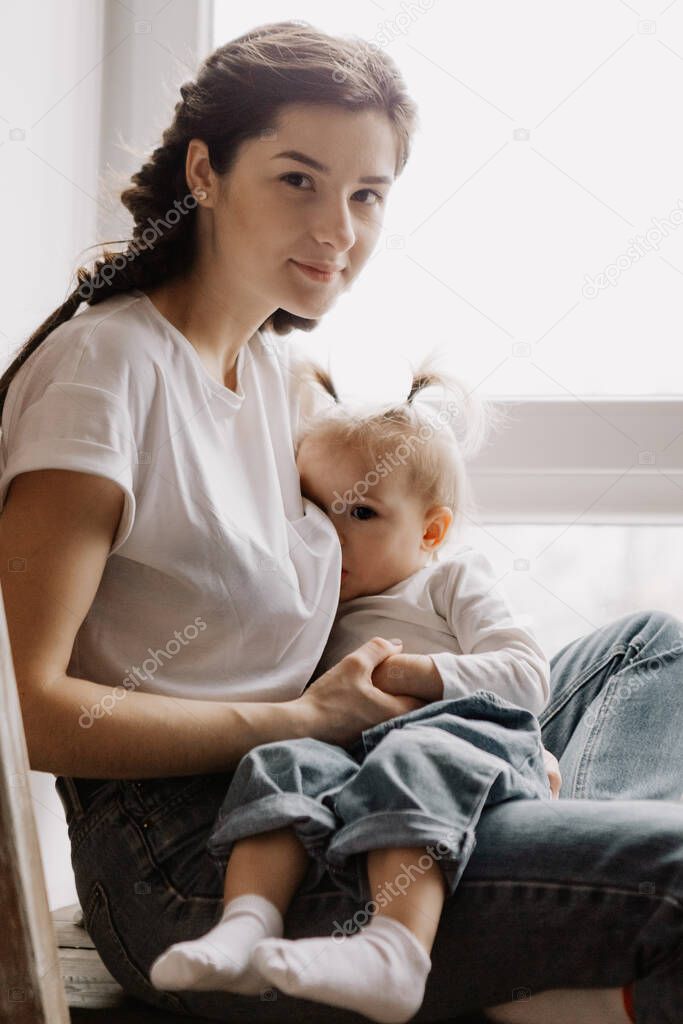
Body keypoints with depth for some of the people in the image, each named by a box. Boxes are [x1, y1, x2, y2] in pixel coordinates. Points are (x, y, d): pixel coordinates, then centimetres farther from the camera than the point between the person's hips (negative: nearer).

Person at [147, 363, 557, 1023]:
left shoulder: (451, 582, 22)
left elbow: (527, 675, 7)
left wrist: (415, 673, -4)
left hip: (462, 733, -4)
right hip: (347, 748, 4)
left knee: (408, 764, -37)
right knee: (287, 763, -27)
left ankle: (397, 950, -59)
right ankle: (247, 920, -45)